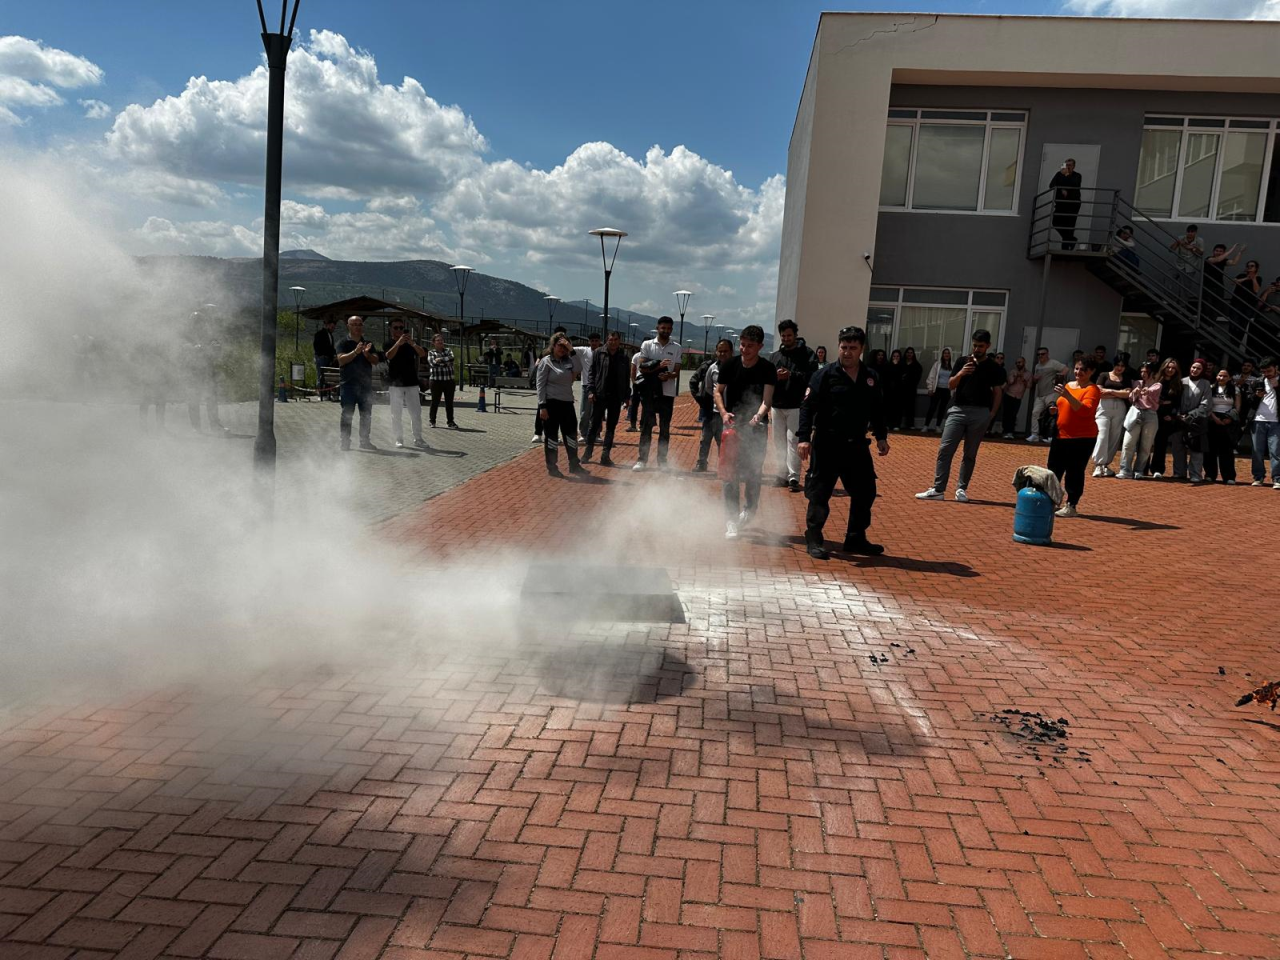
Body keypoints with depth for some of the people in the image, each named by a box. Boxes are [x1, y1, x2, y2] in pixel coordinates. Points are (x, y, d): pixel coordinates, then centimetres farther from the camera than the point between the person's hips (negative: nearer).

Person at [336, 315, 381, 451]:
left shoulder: (368, 344, 13)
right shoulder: (344, 343, 0)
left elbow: (376, 360, 4)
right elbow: (341, 360, -14)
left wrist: (367, 353, -16)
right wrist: (355, 352, -25)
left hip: (366, 384, 5)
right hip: (348, 384, -4)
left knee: (366, 414, 9)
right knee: (347, 414, -3)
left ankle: (365, 441, 18)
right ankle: (345, 441, 1)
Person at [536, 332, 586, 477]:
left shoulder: (568, 361, 10)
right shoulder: (546, 362, -5)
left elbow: (579, 369, -9)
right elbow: (541, 385, -9)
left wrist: (572, 351, -9)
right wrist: (542, 406, -15)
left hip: (567, 403, 6)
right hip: (551, 403, -6)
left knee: (571, 434, 10)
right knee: (551, 435, 2)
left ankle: (574, 465, 20)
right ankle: (552, 468, 11)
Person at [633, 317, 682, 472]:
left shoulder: (676, 348, 6)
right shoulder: (647, 345, 4)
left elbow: (677, 371, 2)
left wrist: (668, 375, -20)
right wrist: (658, 366, -20)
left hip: (667, 392, 1)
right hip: (650, 391, -1)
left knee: (665, 428, 6)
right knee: (646, 426, 0)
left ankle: (662, 461, 13)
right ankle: (642, 459, 6)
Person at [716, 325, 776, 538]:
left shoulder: (767, 369, -9)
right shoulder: (730, 364, -4)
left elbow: (767, 399, -18)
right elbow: (718, 392, 3)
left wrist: (758, 416, -37)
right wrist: (723, 413, -14)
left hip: (757, 427, -1)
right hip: (732, 424, 1)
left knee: (753, 473, 7)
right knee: (731, 474, -3)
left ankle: (749, 509, 33)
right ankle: (731, 521, 2)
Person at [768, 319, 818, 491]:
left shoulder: (807, 354, -1)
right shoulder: (774, 356, 13)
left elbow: (812, 377, -12)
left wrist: (791, 375, -19)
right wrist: (774, 377, -13)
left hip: (796, 406, -5)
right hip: (777, 406, 5)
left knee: (793, 441, -9)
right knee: (778, 442, 8)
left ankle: (794, 477, -7)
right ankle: (782, 475, 16)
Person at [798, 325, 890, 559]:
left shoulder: (871, 378, 8)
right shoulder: (825, 375, -6)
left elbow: (877, 411, 18)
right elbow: (808, 407, -8)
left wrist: (881, 437, 10)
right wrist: (805, 438, -16)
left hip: (857, 445, 5)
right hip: (827, 445, -5)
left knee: (865, 492, 9)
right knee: (819, 492, -2)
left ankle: (856, 539, 24)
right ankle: (814, 540, 10)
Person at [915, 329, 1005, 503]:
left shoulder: (994, 368, 4)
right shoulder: (962, 361, 9)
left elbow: (997, 393, 6)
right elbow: (951, 386, 5)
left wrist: (991, 414, -3)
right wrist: (960, 373, -14)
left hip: (980, 413, -1)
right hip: (958, 410, 1)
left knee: (970, 454, 4)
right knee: (945, 450, -7)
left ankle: (961, 489, 13)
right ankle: (938, 489, -6)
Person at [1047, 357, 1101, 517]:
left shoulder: (1092, 389, -9)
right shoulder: (1069, 385, 13)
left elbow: (1085, 410, -27)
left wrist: (1067, 395, -36)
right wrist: (1055, 410, 9)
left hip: (1082, 438, -8)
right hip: (1061, 435, 8)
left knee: (1074, 472, -4)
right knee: (1053, 469, 12)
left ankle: (1071, 506, 4)